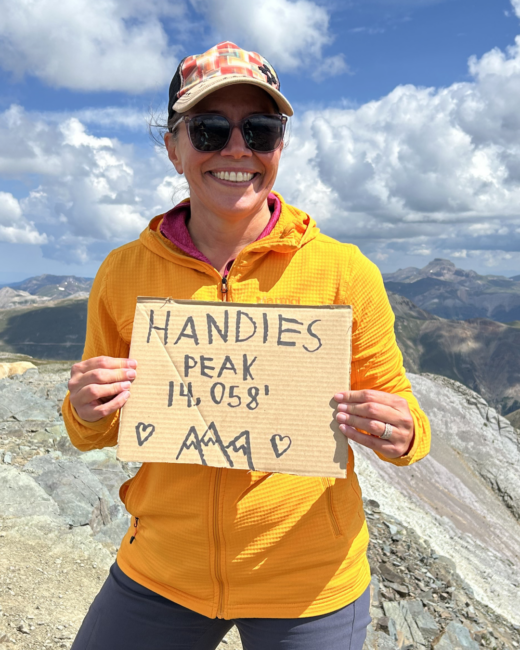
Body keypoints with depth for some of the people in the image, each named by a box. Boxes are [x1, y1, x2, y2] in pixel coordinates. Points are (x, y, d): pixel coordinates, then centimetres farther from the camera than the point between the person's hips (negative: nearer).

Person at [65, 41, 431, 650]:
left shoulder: (345, 272, -13)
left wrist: (399, 434, -24)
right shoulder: (123, 273, -7)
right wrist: (87, 413, -17)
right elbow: (96, 432, 5)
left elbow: (399, 409, -2)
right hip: (161, 573, 2)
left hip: (311, 586, -1)